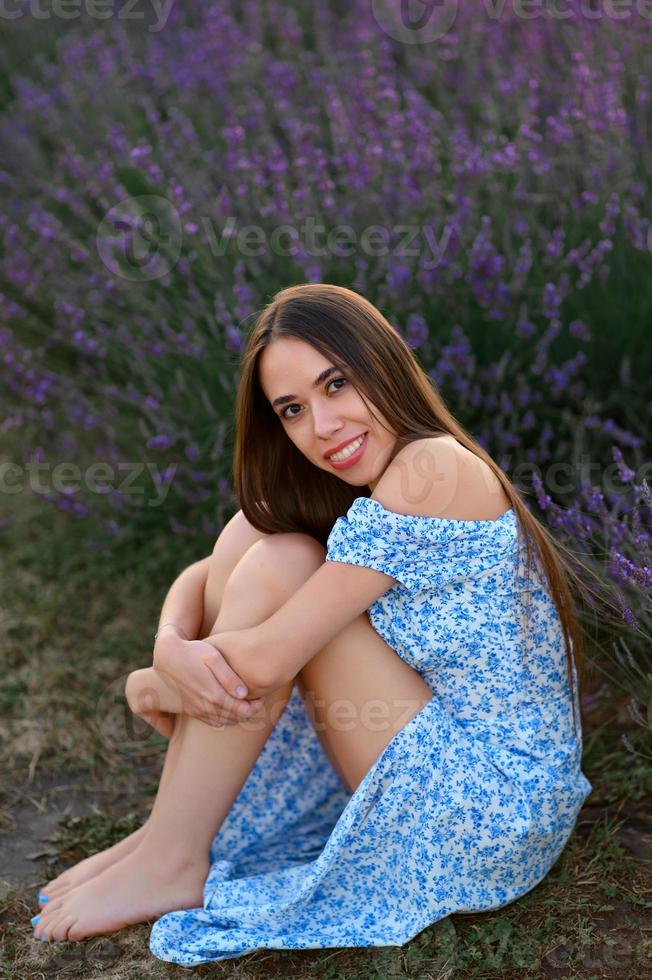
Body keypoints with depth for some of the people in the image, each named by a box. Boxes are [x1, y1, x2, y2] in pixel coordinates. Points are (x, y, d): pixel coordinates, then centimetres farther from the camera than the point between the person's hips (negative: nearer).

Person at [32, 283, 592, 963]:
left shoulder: (431, 468, -21)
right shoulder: (347, 496, 7)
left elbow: (266, 658, -24)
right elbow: (200, 577, 7)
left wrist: (150, 686, -5)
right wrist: (172, 650, -16)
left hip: (492, 819, -9)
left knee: (280, 566, -17)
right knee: (247, 537, -1)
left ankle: (171, 863, -7)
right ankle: (175, 831, 2)